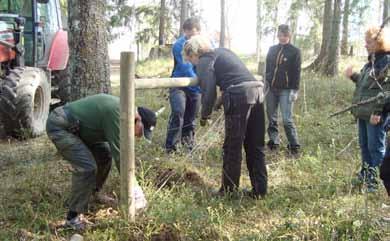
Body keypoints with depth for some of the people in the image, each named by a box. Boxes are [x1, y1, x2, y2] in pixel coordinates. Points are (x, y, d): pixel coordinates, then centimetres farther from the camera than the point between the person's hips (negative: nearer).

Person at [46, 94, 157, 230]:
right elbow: (118, 153, -24)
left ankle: (94, 193, 31)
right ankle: (73, 218, -10)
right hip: (59, 127, -10)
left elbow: (120, 150, 11)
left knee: (104, 154, 13)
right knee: (87, 167, -20)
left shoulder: (121, 111, 4)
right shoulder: (115, 113, -26)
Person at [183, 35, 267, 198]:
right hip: (257, 91, 8)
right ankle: (259, 189, 18)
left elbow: (209, 92, -5)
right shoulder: (223, 51, 27)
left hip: (239, 96, -8)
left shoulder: (204, 61, 3)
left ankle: (229, 190, 16)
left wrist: (204, 116, 9)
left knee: (232, 147, 5)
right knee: (255, 147, 13)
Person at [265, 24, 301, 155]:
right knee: (272, 118, 9)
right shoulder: (272, 49, 11)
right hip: (271, 89, 4)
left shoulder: (295, 51, -1)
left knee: (287, 119, -10)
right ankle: (273, 142, 21)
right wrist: (266, 85, 10)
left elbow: (297, 72, -4)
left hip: (286, 90, -4)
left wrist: (295, 90, -11)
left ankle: (294, 145, -1)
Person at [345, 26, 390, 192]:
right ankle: (366, 174, 32)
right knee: (364, 145, 18)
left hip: (376, 114, -9)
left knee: (375, 147, -2)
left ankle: (376, 181, 7)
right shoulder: (371, 61, 15)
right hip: (363, 112, 9)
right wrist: (353, 76, 9)